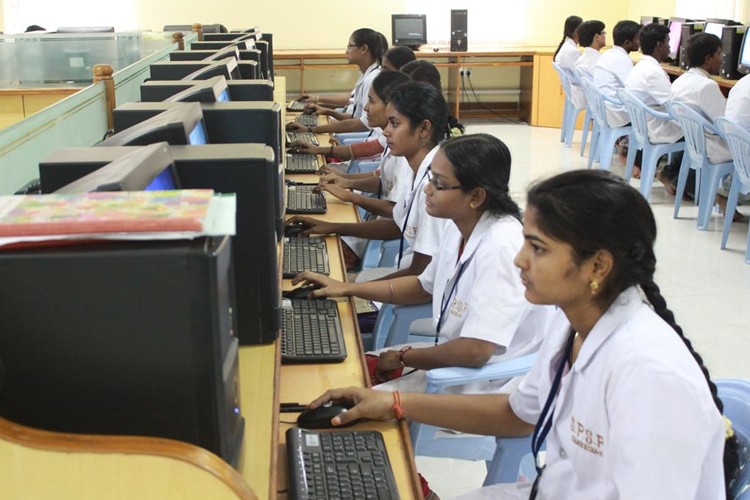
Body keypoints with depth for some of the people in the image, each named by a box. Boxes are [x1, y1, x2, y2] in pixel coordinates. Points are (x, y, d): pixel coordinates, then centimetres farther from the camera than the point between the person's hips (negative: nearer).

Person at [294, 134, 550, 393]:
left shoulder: (501, 247, -29)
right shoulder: (458, 227, -1)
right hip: (454, 353, 8)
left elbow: (474, 352, -31)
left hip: (485, 386, -8)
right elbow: (425, 286, 18)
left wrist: (402, 357, -14)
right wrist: (346, 288, 11)